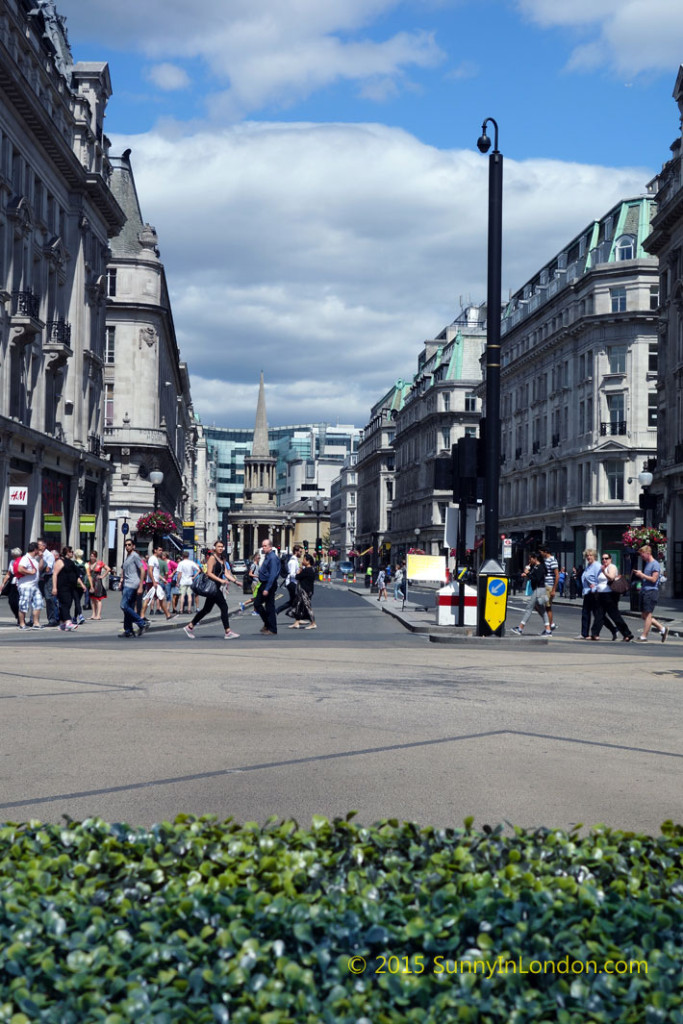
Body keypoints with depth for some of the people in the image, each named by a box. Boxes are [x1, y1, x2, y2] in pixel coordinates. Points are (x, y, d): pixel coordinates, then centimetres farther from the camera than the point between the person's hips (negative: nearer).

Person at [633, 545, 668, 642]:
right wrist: (638, 574, 9)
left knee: (647, 614, -6)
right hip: (644, 591, 10)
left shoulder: (655, 564, -10)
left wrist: (642, 574, -13)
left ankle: (644, 636, -3)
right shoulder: (646, 564, 18)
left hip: (651, 591, -10)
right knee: (644, 615, 10)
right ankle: (662, 628, 20)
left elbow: (653, 579, -16)